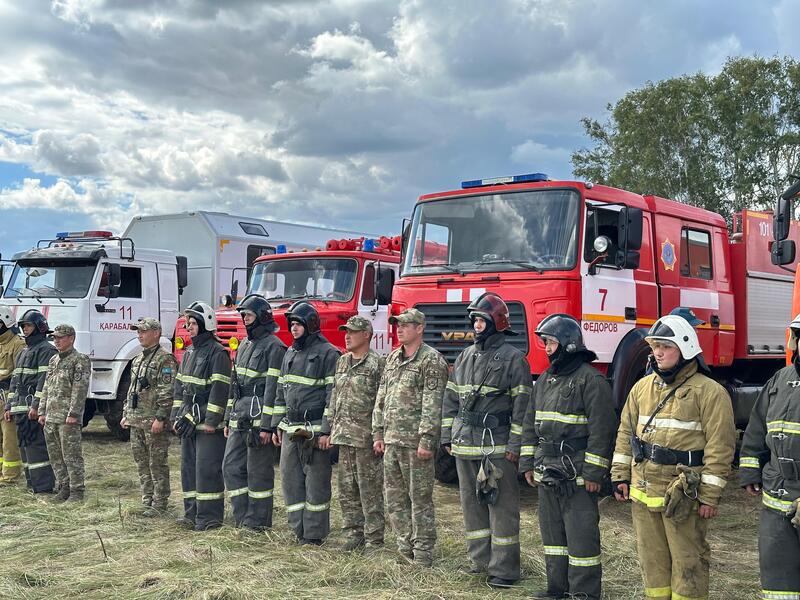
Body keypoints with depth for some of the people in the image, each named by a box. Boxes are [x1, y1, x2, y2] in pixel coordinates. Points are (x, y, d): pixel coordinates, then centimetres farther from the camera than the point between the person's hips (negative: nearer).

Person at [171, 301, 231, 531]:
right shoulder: (189, 353, 16)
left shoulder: (218, 353, -11)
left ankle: (210, 516, -1)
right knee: (189, 467, 12)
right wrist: (176, 416, 14)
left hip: (208, 424, -9)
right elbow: (180, 386, 20)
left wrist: (211, 421, -19)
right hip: (188, 423, 9)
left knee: (207, 469, -7)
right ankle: (192, 512, 20)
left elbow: (220, 390, -17)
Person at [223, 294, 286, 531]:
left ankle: (259, 520, 10)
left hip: (258, 418, -8)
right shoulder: (245, 345, 16)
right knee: (231, 466, 10)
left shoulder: (274, 346, -11)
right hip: (239, 419, 9)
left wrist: (266, 426, -19)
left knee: (258, 471, 0)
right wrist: (228, 419, 17)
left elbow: (273, 388, -16)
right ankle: (242, 515, 19)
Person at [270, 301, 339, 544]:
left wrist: (327, 431, -16)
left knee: (316, 483, 0)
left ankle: (314, 534, 7)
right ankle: (299, 529, 18)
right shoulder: (290, 354, 16)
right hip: (290, 431, 7)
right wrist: (277, 426, 16)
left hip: (315, 431, -7)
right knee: (290, 479, 9)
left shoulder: (328, 353, -7)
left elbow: (333, 395, -12)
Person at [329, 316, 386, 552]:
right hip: (344, 435, 7)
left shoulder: (378, 364, -8)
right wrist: (332, 428, 14)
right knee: (347, 489, 12)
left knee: (370, 490, 0)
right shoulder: (342, 362, 14)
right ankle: (353, 533, 22)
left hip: (366, 437, -7)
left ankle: (374, 539, 8)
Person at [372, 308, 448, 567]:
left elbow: (432, 405, -14)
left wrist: (426, 440, -19)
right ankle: (406, 547, 23)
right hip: (392, 440, 8)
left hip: (415, 442, -8)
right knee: (395, 497, 12)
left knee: (420, 498, 0)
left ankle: (423, 554, 8)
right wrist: (378, 433, 14)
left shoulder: (432, 360, -8)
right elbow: (381, 397, 18)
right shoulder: (392, 358, 15)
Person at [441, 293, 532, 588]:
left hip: (497, 447, -6)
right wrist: (448, 437, 12)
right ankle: (481, 560, 24)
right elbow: (451, 399, 17)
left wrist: (515, 445, -12)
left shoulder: (513, 358, -5)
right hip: (465, 444, 7)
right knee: (472, 503, 12)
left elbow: (522, 405, -9)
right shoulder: (465, 357, 14)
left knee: (502, 507, -2)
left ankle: (504, 568, 5)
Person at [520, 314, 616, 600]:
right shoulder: (545, 379, 13)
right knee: (552, 531, 15)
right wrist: (528, 464, 13)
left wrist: (593, 473, -16)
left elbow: (601, 429, -15)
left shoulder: (591, 380, -11)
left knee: (581, 534, -1)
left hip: (576, 475, -8)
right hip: (546, 472, 8)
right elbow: (531, 423, 17)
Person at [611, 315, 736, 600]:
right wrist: (620, 477, 11)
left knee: (687, 561, 4)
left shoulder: (709, 391, -9)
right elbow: (626, 434, 15)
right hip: (643, 492, 6)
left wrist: (710, 496, -13)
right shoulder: (642, 387, 10)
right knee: (652, 558, 16)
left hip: (683, 494, -6)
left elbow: (720, 447, -11)